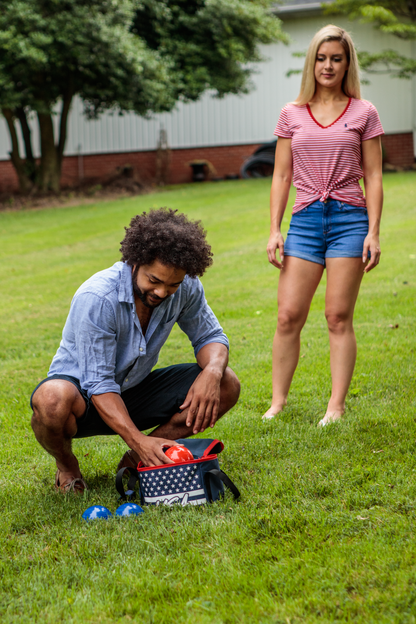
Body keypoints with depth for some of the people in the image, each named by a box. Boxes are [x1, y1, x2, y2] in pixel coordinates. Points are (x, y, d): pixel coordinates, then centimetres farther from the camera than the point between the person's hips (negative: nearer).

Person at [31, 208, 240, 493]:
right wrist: (137, 439, -41)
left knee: (226, 384, -13)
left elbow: (211, 336, 0)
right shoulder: (97, 298, -30)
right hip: (83, 394, -5)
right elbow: (99, 386, -29)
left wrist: (211, 372, -25)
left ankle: (138, 460, 0)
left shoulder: (186, 288, -13)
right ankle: (66, 464, -4)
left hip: (134, 391, 5)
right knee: (53, 400, -42)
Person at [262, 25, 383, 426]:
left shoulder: (363, 113, 5)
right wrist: (274, 231, 3)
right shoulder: (292, 115, 10)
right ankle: (279, 400, 11)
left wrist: (373, 232, -4)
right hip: (305, 220, 2)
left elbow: (373, 177, 4)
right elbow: (281, 176, 11)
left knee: (339, 317, -2)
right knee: (288, 316, -2)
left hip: (349, 218, -2)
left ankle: (336, 406, 6)